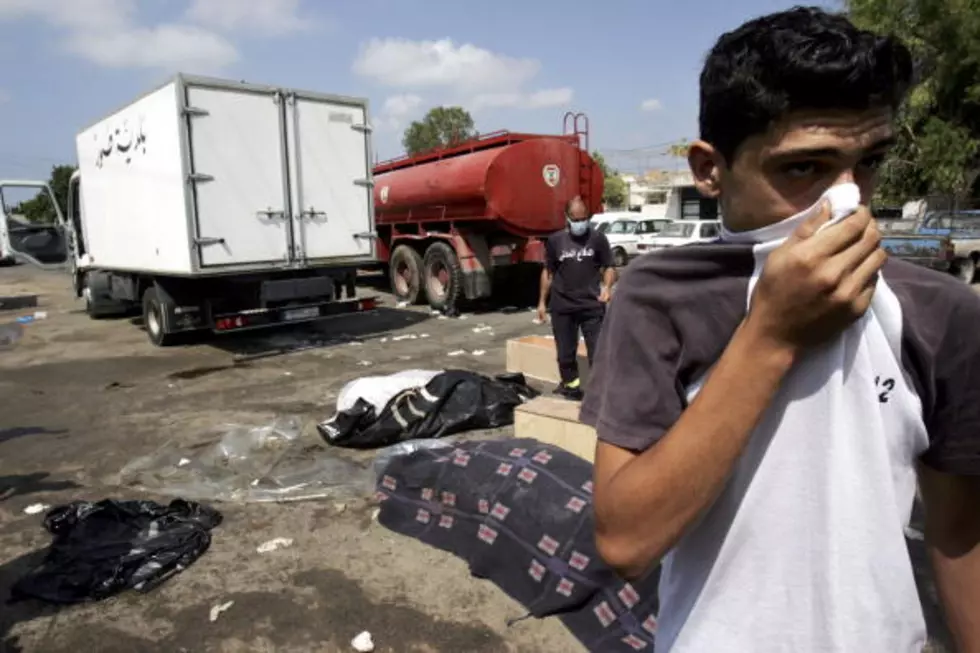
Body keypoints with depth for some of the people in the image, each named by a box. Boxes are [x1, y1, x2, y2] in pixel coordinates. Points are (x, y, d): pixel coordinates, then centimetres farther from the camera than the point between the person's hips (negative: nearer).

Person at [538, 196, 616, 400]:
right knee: (565, 353, 11)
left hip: (592, 305, -1)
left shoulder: (598, 238, -1)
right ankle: (570, 386, 27)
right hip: (562, 307, 2)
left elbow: (609, 267, 5)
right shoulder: (555, 240, 2)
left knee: (598, 352, 0)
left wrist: (607, 287, -16)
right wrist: (542, 302, 8)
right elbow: (548, 272, 10)